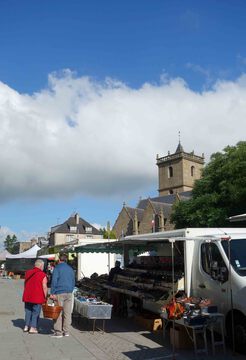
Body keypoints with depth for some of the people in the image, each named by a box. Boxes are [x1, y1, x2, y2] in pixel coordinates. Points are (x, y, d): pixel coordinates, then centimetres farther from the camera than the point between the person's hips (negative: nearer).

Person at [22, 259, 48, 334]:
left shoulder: (28, 273, 9)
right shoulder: (42, 275, -12)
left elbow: (25, 284, 17)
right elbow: (44, 287, -15)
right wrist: (45, 297, -5)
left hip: (27, 296, 6)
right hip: (37, 297, -6)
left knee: (28, 311, 18)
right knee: (35, 312, 4)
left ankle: (26, 326, 23)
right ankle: (32, 328, 6)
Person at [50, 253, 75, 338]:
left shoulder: (57, 268, -4)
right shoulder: (70, 269, 14)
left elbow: (54, 281, -11)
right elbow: (73, 282, 18)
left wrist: (52, 293, -11)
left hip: (59, 293, -5)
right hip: (69, 293, 5)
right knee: (67, 313, 7)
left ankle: (58, 332, 1)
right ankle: (66, 331, 11)